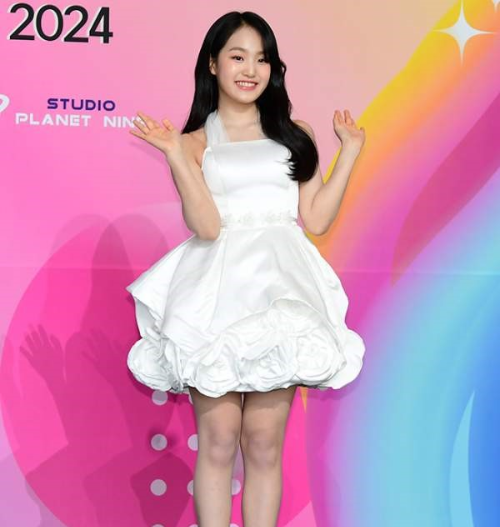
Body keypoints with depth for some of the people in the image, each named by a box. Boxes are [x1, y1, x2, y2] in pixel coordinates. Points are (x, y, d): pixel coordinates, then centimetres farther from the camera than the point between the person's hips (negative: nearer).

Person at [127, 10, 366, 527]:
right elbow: (206, 226, -3)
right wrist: (175, 155, -9)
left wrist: (350, 152, 10)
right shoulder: (195, 140, 12)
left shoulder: (295, 134, 16)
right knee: (217, 439, -3)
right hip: (217, 290, -1)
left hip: (280, 290, 1)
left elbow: (316, 219, 8)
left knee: (264, 441, 1)